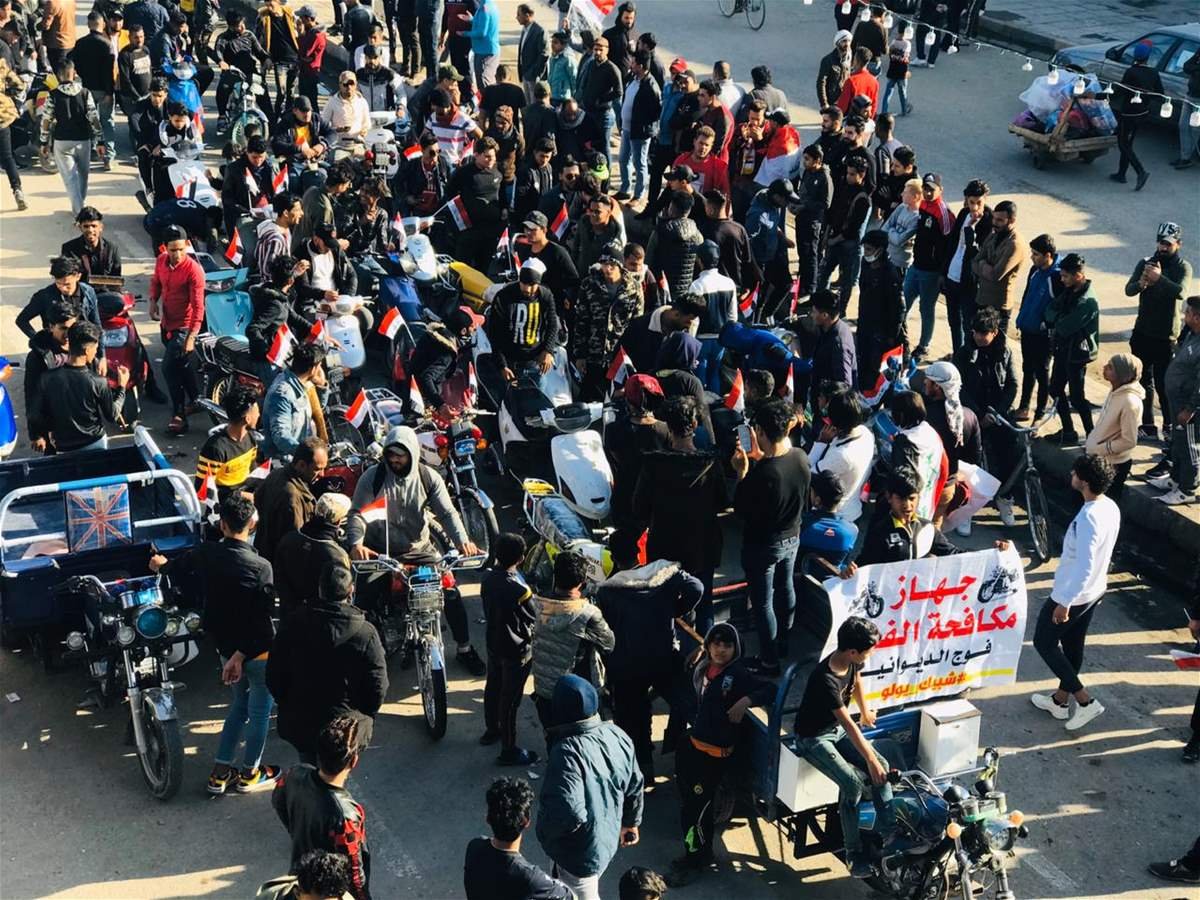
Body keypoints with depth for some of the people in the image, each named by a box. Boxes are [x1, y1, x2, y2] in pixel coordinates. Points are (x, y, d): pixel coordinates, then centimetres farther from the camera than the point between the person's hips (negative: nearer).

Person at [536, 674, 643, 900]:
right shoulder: (616, 735, -8)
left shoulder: (568, 752, -33)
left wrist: (544, 831, -17)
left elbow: (568, 812, -37)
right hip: (606, 837, 7)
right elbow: (634, 786, 5)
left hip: (579, 850, -7)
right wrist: (631, 822, 21)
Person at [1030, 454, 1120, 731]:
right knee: (1073, 644, 22)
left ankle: (1085, 701, 8)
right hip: (1095, 590, 9)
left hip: (1072, 595, -9)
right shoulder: (1111, 508, -4)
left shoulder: (1088, 518, -33)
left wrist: (1065, 603, -23)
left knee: (1044, 642, 10)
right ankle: (1060, 700, 37)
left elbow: (1084, 568, -31)